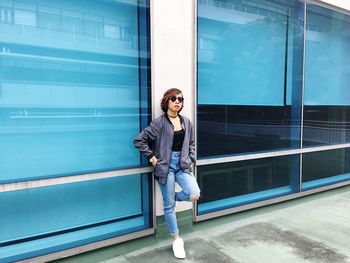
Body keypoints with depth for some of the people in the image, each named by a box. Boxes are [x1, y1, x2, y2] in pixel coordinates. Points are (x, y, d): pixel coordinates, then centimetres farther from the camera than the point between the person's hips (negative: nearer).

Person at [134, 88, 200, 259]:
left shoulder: (186, 122, 7)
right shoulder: (159, 122, -8)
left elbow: (191, 143, 20)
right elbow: (139, 141, -7)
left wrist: (190, 159, 7)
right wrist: (152, 157, -9)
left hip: (182, 165, 4)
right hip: (166, 166, -4)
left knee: (194, 195, -17)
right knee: (168, 206, 4)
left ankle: (176, 196, 18)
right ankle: (176, 240, 23)